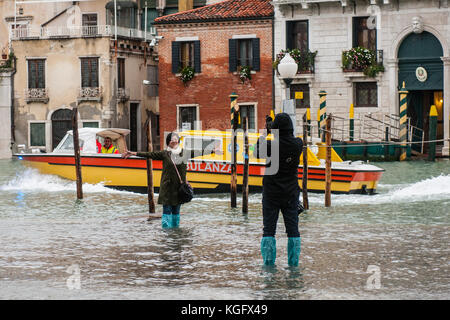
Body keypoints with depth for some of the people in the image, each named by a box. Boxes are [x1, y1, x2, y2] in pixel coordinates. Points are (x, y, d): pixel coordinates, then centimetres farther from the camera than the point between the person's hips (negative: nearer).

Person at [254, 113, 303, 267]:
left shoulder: (271, 144, -17)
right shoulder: (298, 144, -8)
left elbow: (258, 153, 2)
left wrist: (263, 134, 12)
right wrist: (274, 130, 25)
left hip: (271, 192, -2)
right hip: (291, 193, 3)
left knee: (269, 228, 5)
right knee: (292, 228, 9)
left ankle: (268, 262, 2)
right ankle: (294, 262, 8)